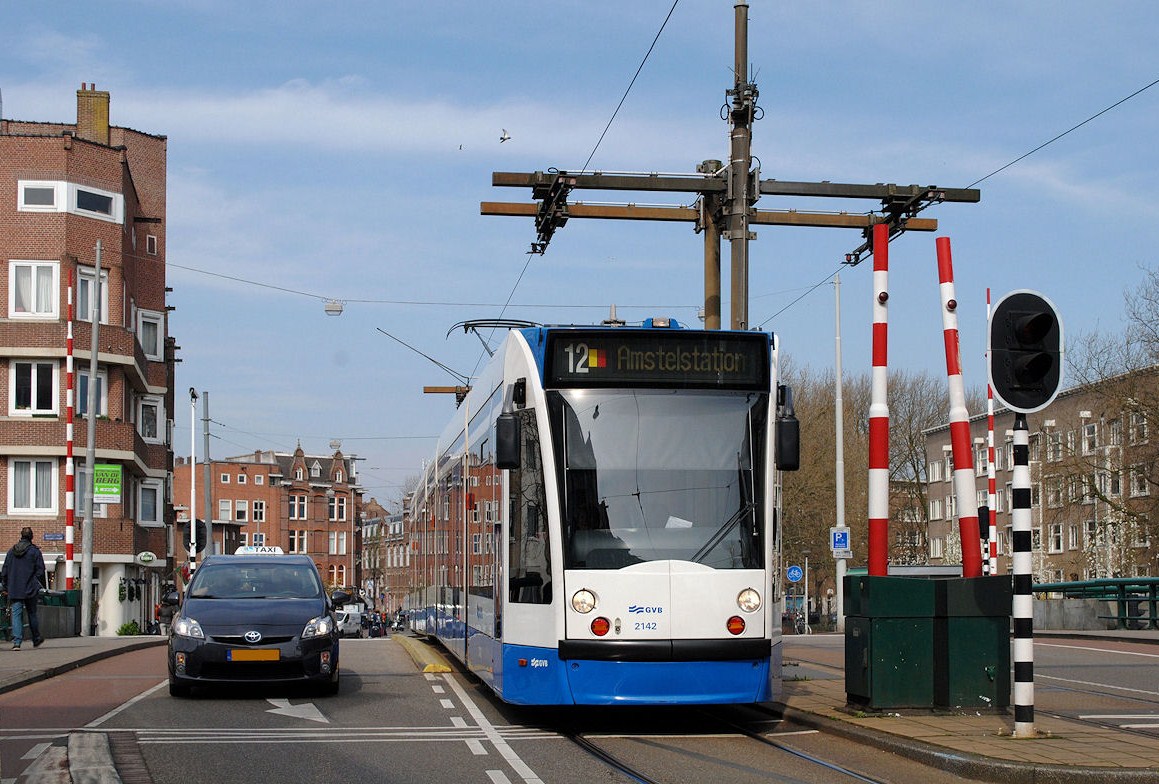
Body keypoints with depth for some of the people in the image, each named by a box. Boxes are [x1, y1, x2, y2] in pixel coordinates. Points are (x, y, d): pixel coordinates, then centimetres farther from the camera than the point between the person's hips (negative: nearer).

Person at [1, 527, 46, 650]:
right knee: (32, 613, 12)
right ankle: (36, 640, 24)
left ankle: (16, 642, -15)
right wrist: (40, 585, 6)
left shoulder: (12, 551, 7)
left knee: (16, 614, -1)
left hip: (14, 590, 2)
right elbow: (40, 571, -5)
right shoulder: (35, 551, -3)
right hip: (30, 589, -2)